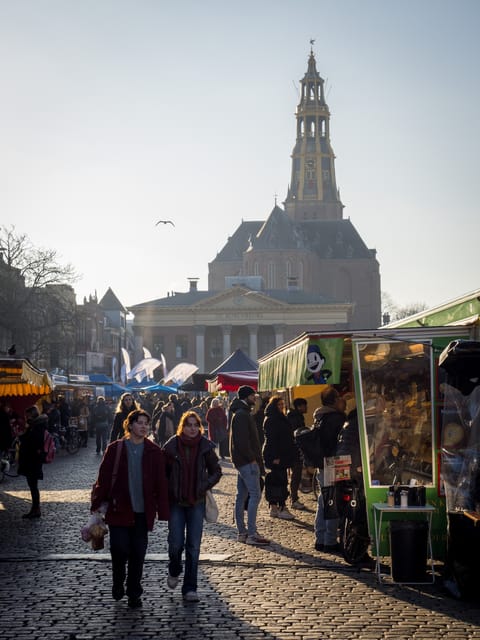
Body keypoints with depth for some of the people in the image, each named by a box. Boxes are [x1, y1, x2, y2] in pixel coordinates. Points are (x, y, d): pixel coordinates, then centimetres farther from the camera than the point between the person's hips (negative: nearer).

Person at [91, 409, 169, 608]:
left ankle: (134, 593, 22)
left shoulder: (154, 452, 3)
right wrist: (97, 504, -1)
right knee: (120, 549, -6)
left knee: (138, 554, 6)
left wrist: (162, 511, 1)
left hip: (143, 511, 2)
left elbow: (161, 483, 3)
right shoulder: (115, 449, -1)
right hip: (118, 509, -1)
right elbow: (104, 478, 0)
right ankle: (118, 583, 23)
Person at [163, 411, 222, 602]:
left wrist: (205, 485, -8)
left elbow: (216, 472, 8)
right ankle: (174, 571, 29)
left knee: (193, 546, 0)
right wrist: (168, 491, -4)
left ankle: (189, 588, 9)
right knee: (176, 543, -4)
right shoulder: (172, 446, -4)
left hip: (197, 502, 1)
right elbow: (163, 471, 7)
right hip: (176, 502, 0)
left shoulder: (205, 446, -2)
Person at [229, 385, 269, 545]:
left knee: (242, 495, 11)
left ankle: (242, 532, 16)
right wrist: (252, 458, -19)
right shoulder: (242, 414, -14)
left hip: (242, 461, 11)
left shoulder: (241, 413, 19)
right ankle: (251, 534, -13)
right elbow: (242, 441, -22)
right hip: (247, 461, -11)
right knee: (255, 494, -12)